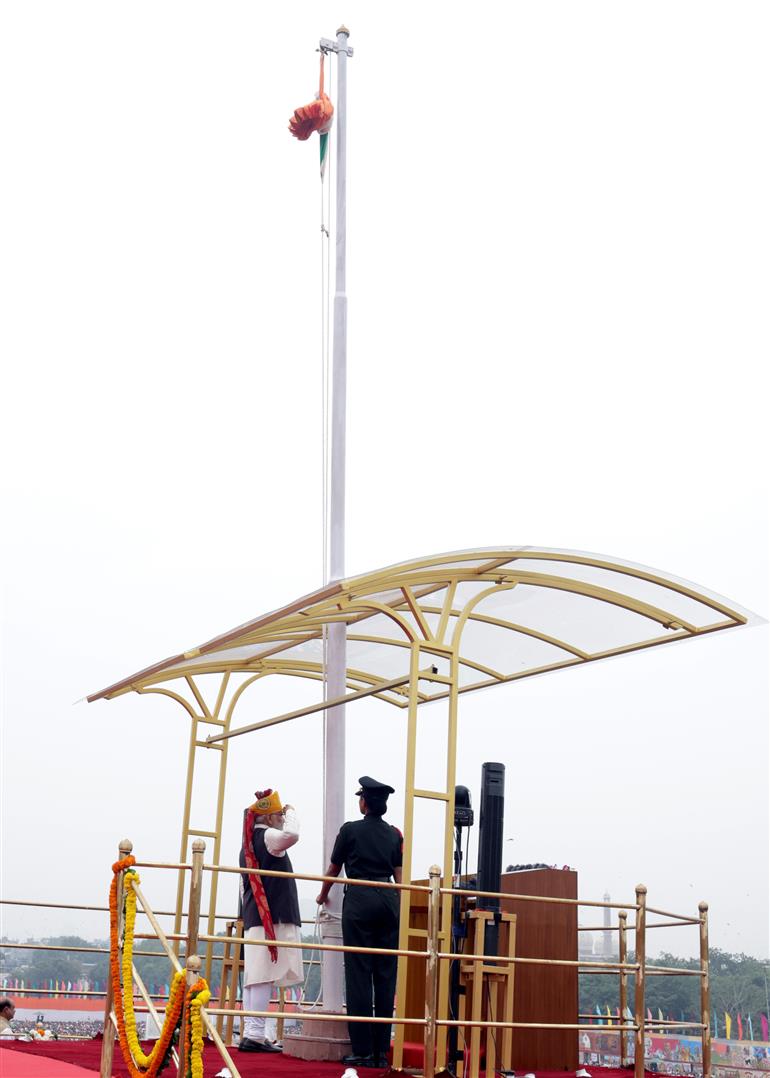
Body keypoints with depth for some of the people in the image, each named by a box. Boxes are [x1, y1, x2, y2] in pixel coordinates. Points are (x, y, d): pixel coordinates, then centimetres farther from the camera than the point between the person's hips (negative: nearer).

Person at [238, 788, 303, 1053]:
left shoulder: (249, 842, 21)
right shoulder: (267, 836, -8)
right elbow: (292, 834, -31)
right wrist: (292, 812, -11)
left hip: (254, 916, 10)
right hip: (273, 917, -10)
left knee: (255, 976, 8)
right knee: (264, 975, -12)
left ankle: (250, 1034, 9)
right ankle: (255, 1034, -15)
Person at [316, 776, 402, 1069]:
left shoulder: (350, 830, 2)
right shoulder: (394, 834, 12)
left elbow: (334, 869, 13)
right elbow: (399, 875, 9)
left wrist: (323, 895, 30)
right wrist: (401, 907, 15)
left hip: (359, 899, -4)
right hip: (389, 901, 4)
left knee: (359, 973, -3)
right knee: (385, 975, 4)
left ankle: (362, 1050, -5)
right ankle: (381, 1051, 5)